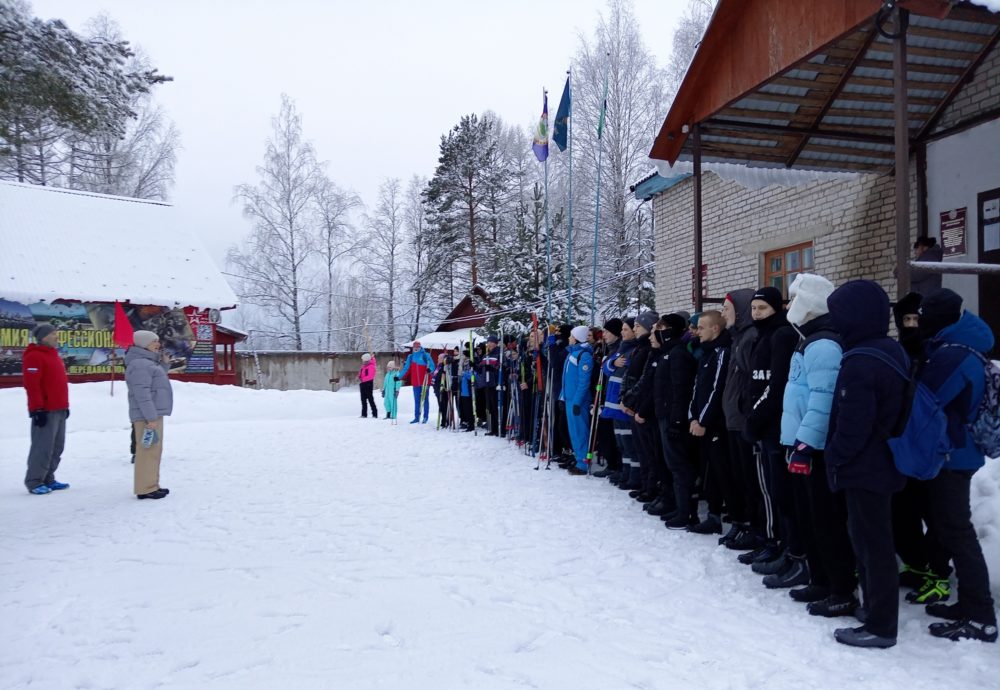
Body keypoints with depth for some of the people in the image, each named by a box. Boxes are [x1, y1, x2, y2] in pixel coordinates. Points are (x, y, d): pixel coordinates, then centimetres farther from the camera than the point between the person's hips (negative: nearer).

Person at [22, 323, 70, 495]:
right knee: (43, 447, -8)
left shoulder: (53, 355, 20)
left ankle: (48, 479, 20)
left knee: (57, 447, 12)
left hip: (59, 410, 10)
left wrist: (65, 405, 22)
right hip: (45, 411, -9)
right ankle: (34, 482, -2)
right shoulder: (34, 356, -10)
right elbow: (31, 385, -17)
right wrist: (37, 409, -21)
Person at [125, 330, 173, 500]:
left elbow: (156, 383, 26)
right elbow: (142, 393, -23)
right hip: (147, 416, -11)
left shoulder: (148, 362, 17)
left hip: (154, 414, 11)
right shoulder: (139, 364, -16)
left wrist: (165, 364, 13)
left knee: (154, 451, 14)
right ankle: (145, 489, -7)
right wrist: (151, 417, -25)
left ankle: (151, 485, 19)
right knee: (148, 451, -9)